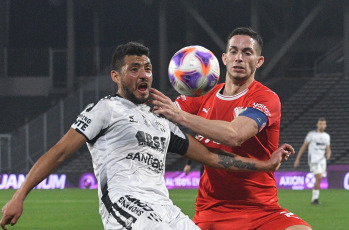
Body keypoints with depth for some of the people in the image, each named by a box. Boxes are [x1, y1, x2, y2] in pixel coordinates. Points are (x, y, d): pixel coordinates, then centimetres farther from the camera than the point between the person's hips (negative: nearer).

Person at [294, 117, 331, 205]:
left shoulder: (326, 136, 14)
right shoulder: (311, 134, 1)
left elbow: (328, 150, 18)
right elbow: (304, 146, 3)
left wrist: (328, 155, -6)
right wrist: (297, 159, 0)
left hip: (322, 160, 5)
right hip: (313, 160, -5)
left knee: (318, 180, 4)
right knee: (319, 177, -21)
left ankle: (314, 199, 17)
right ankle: (315, 198, -15)